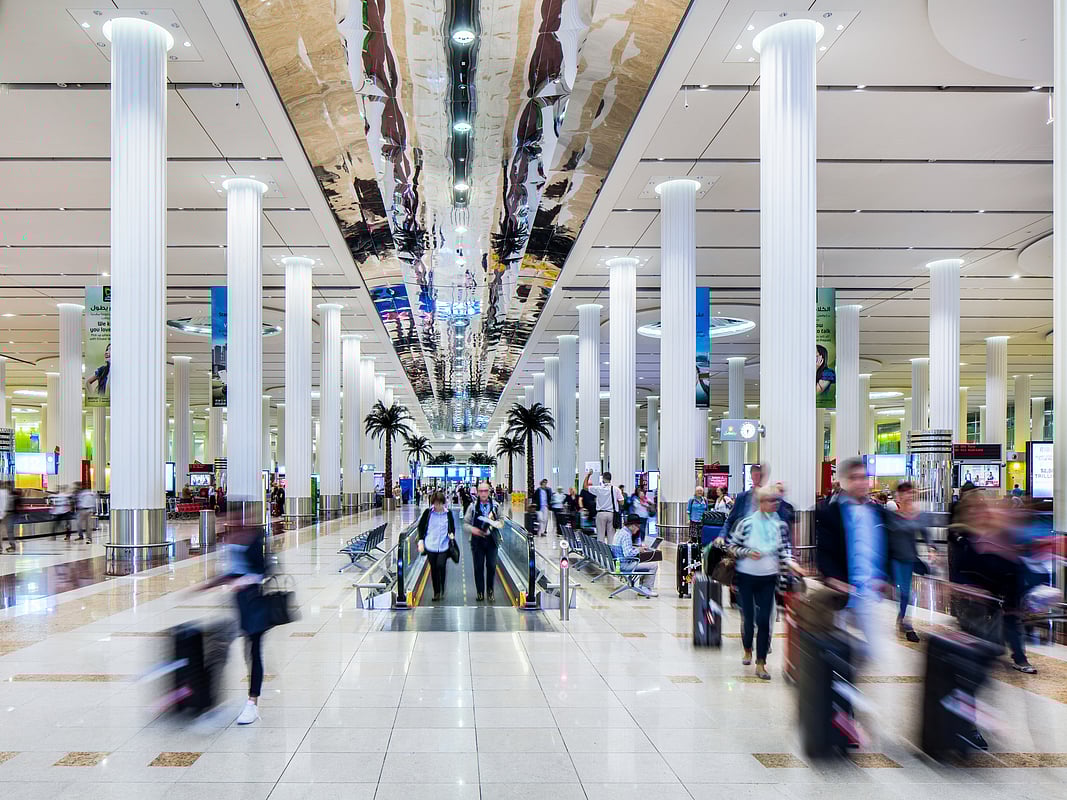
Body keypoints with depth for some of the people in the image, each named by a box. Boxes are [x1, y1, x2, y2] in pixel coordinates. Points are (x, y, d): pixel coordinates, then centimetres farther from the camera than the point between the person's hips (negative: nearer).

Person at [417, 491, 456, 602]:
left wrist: (451, 534, -8)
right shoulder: (428, 513, 0)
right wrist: (421, 541, 2)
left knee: (441, 566, -14)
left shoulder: (448, 513, 2)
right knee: (433, 569, 6)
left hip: (444, 546, -1)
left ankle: (442, 590, 5)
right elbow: (421, 526, 8)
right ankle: (436, 592, 18)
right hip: (430, 546, 1)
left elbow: (452, 527, 13)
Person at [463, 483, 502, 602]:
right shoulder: (473, 507, 0)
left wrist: (495, 523, -9)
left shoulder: (495, 506, 3)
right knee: (478, 567, 4)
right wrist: (472, 529, -16)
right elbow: (465, 523, 4)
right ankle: (480, 592, 15)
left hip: (491, 540, 1)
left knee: (491, 566, 3)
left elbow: (501, 521, 13)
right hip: (477, 541, -1)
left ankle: (490, 591, 17)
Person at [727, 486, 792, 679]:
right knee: (748, 617, 10)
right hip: (746, 576, -1)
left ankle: (761, 663, 4)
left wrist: (785, 575, -3)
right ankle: (747, 650, 36)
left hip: (768, 579, 2)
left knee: (764, 620, -3)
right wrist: (747, 553, -17)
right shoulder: (748, 523, -9)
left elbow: (784, 552, 5)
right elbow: (731, 545, -2)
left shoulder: (781, 525, -1)